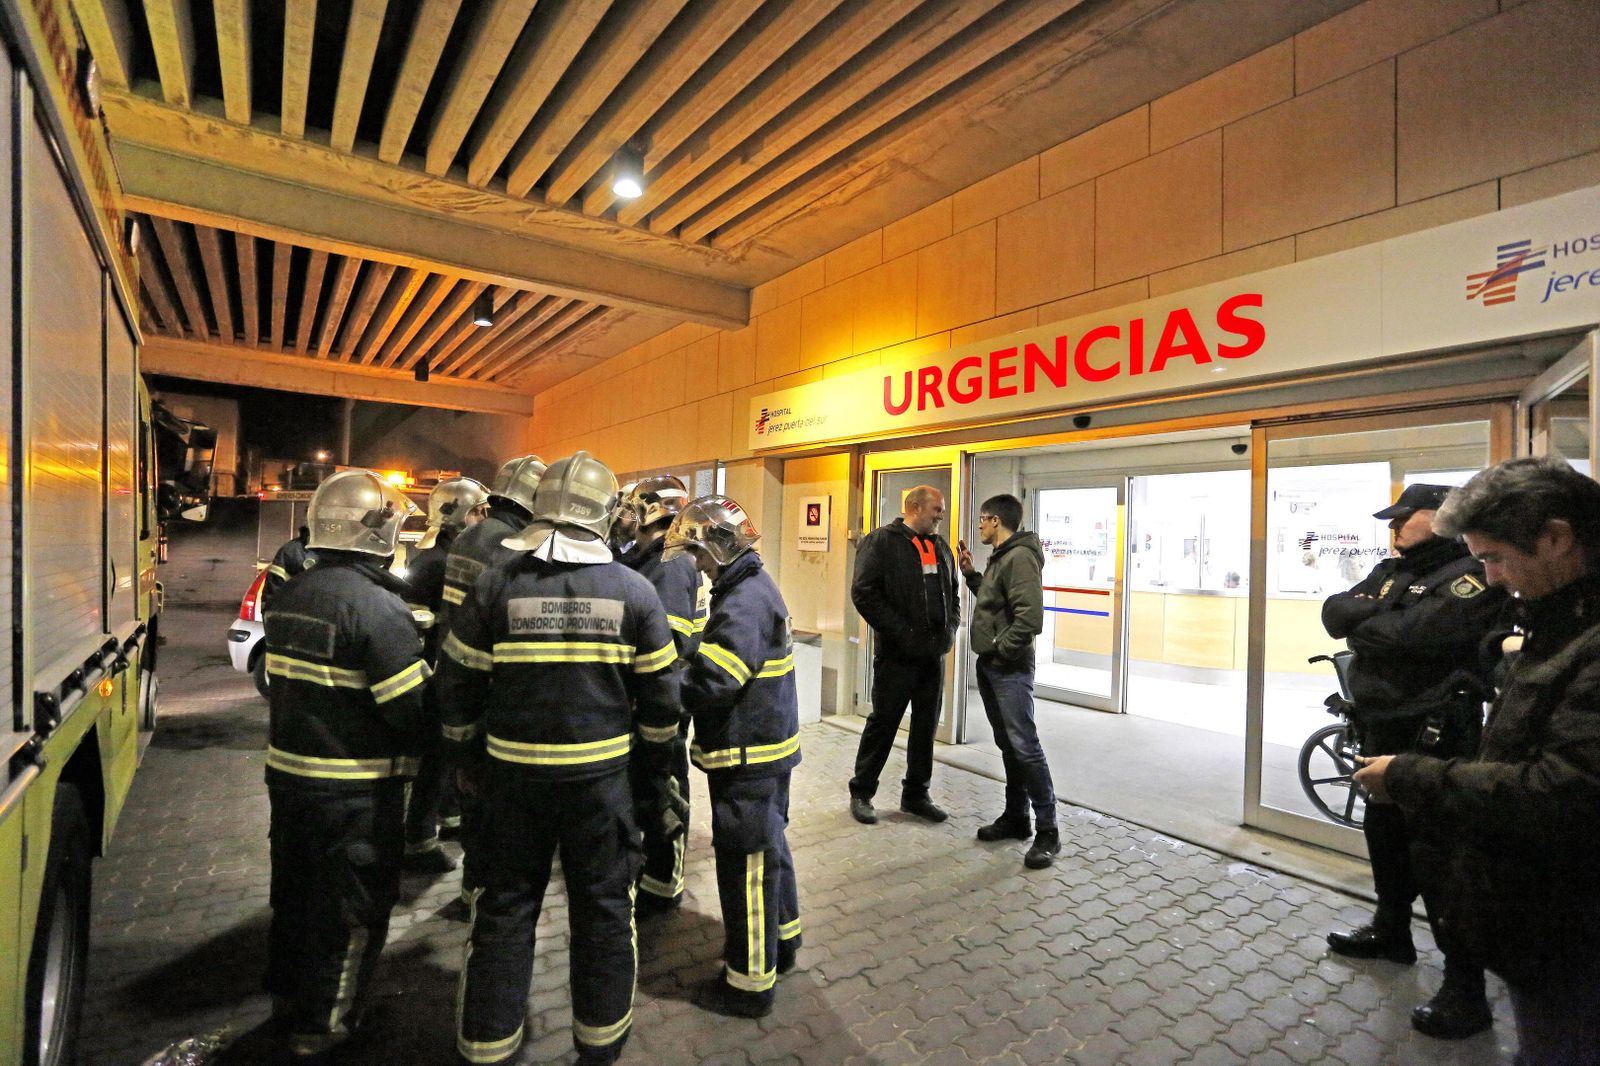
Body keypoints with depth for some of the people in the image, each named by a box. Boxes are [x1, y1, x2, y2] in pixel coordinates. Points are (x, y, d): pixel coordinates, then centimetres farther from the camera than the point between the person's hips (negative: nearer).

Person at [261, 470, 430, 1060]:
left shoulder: (291, 595, 3)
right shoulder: (375, 605, -25)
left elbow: (290, 679, 13)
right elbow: (416, 707, -25)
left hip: (288, 770, 8)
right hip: (356, 788, -8)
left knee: (296, 887, 26)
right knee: (352, 906, 12)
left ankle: (288, 993, 47)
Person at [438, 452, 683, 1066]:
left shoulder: (496, 585, -7)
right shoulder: (633, 591, -8)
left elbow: (458, 685, 0)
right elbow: (659, 694, -3)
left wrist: (467, 759, 16)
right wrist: (658, 765, 12)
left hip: (514, 773, 1)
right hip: (602, 774, 0)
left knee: (505, 907, 19)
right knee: (604, 906, 16)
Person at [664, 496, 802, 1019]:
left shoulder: (744, 603, -24)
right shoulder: (759, 588, 9)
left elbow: (708, 682, -29)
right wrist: (682, 669, 1)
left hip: (747, 757, -10)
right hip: (769, 744, 10)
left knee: (746, 862, 5)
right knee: (768, 845, 24)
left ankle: (751, 981, 23)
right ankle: (781, 939, 44)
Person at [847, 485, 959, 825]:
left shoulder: (941, 547, 14)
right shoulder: (881, 541, -7)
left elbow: (953, 594, 21)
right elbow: (864, 593, -15)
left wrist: (950, 628, 3)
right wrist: (902, 633, -18)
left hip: (933, 654, 7)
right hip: (896, 654, -6)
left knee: (926, 726, 14)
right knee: (883, 723, 4)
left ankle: (916, 794, 29)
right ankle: (861, 792, 21)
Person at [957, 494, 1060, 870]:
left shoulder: (1020, 557, -17)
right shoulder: (1000, 557, 14)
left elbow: (1029, 618, -25)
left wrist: (1000, 651, -16)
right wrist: (971, 574, 13)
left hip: (1010, 670, -10)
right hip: (989, 668, 10)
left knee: (1025, 746, -5)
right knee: (1007, 745, 15)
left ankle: (1047, 831, 7)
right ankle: (1016, 817, 26)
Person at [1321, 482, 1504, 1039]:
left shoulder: (1470, 575, -13)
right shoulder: (1390, 571, 12)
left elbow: (1416, 634, -26)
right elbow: (1335, 612, 1)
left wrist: (1361, 624, -10)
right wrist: (1379, 615, -15)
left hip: (1433, 738, -8)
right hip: (1382, 730, 8)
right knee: (1384, 835, 21)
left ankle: (1466, 992, 12)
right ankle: (1391, 930, 40)